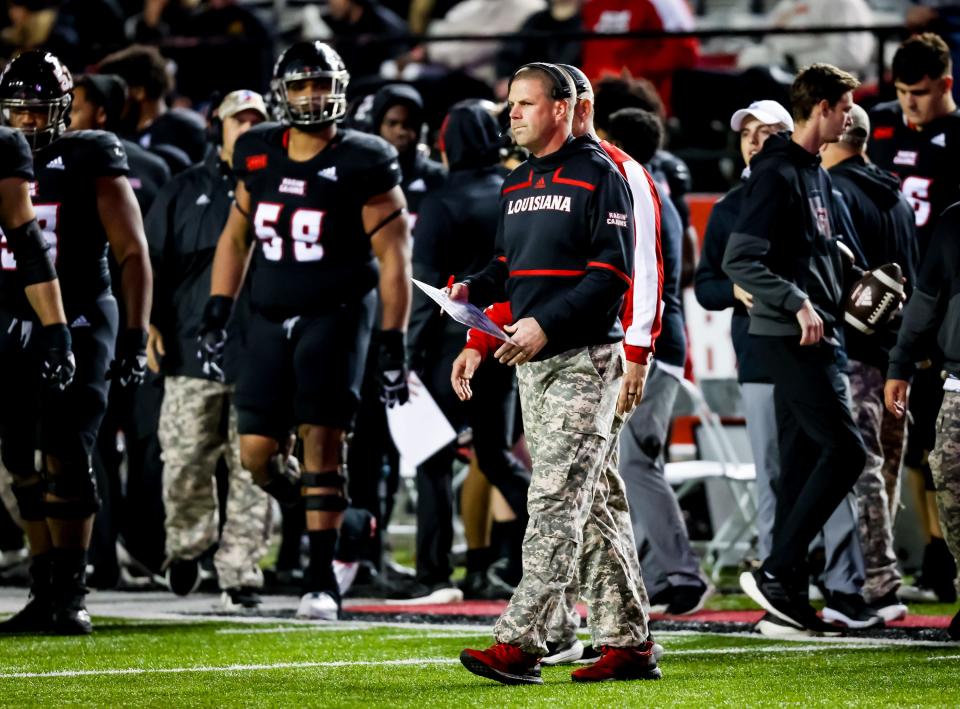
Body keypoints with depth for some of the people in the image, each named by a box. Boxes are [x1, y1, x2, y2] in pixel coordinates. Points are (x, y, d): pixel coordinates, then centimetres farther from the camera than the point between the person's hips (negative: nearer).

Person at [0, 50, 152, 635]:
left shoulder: (90, 164, -4)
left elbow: (133, 253, -4)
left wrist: (135, 338, -10)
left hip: (78, 323, -5)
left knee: (66, 459, -13)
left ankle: (72, 594, -9)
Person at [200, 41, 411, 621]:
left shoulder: (362, 165, -7)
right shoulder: (259, 156, 7)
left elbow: (394, 257, -6)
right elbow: (236, 237, 18)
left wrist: (394, 347, -10)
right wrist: (217, 316, 12)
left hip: (336, 315, -5)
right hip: (270, 318, 5)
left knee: (322, 442, -12)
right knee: (257, 453, -1)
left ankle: (323, 579, -7)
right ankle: (326, 516, 26)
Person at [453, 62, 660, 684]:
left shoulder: (598, 176, -8)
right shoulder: (517, 185, 17)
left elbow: (613, 273, -14)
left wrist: (547, 324, -21)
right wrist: (471, 293, 3)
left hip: (584, 359, -8)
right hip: (532, 362, 8)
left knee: (556, 499, -14)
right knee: (594, 505, 10)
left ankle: (520, 643, -21)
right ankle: (628, 644, 14)